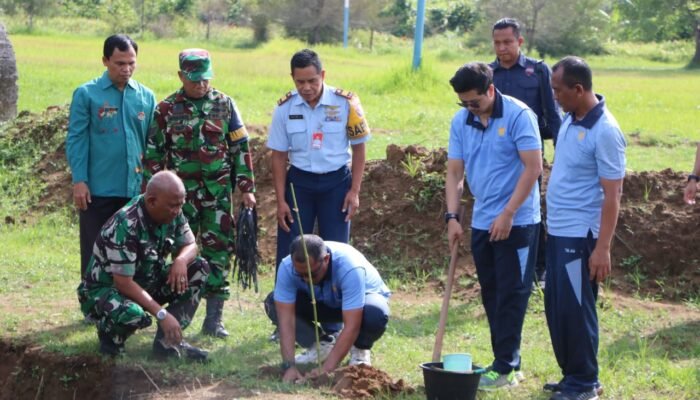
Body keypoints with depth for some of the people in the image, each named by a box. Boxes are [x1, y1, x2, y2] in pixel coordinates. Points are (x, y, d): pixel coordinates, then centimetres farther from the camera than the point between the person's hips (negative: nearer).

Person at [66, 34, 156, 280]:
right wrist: (79, 181, -11)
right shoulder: (87, 94, -3)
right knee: (95, 253, 3)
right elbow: (76, 140, -4)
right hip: (98, 191, -3)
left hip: (136, 190, 3)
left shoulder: (146, 97, 8)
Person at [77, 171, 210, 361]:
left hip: (145, 282, 8)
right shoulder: (125, 226, -31)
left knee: (199, 269, -8)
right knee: (134, 315, -41)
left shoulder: (172, 214, -9)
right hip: (104, 289, -8)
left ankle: (167, 341, -8)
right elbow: (123, 283, -32)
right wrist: (162, 314, -35)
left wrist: (181, 260, -24)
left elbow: (190, 246, 2)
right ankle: (110, 336, -4)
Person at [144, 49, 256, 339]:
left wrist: (247, 188, 3)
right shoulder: (166, 110, 2)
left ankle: (214, 318, 7)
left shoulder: (224, 105, 5)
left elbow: (241, 148, 7)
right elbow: (153, 154, 5)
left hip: (218, 192, 1)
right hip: (181, 194, -1)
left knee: (219, 250, 1)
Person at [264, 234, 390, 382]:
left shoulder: (349, 268, -41)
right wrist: (289, 366, -41)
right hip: (325, 303, 4)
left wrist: (327, 369, -46)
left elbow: (351, 326, -42)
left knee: (375, 314, -39)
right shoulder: (287, 267, -30)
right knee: (273, 303, -20)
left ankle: (360, 349, -5)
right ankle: (322, 345, 1)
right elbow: (286, 318, -32)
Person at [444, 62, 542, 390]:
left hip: (516, 222, -6)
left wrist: (507, 214, -18)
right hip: (481, 223, 7)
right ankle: (507, 360, 20)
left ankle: (505, 368, 1)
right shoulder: (460, 121, 3)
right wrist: (452, 217, -5)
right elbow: (455, 173, 6)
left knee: (511, 295, -3)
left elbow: (534, 167, -17)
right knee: (491, 294, 11)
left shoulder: (518, 115, -14)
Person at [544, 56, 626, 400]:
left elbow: (612, 195, -18)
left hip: (580, 237, -8)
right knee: (555, 308, 13)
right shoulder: (570, 120, 8)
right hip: (557, 231, 9)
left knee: (575, 310, -1)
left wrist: (602, 248, -20)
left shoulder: (605, 131, -17)